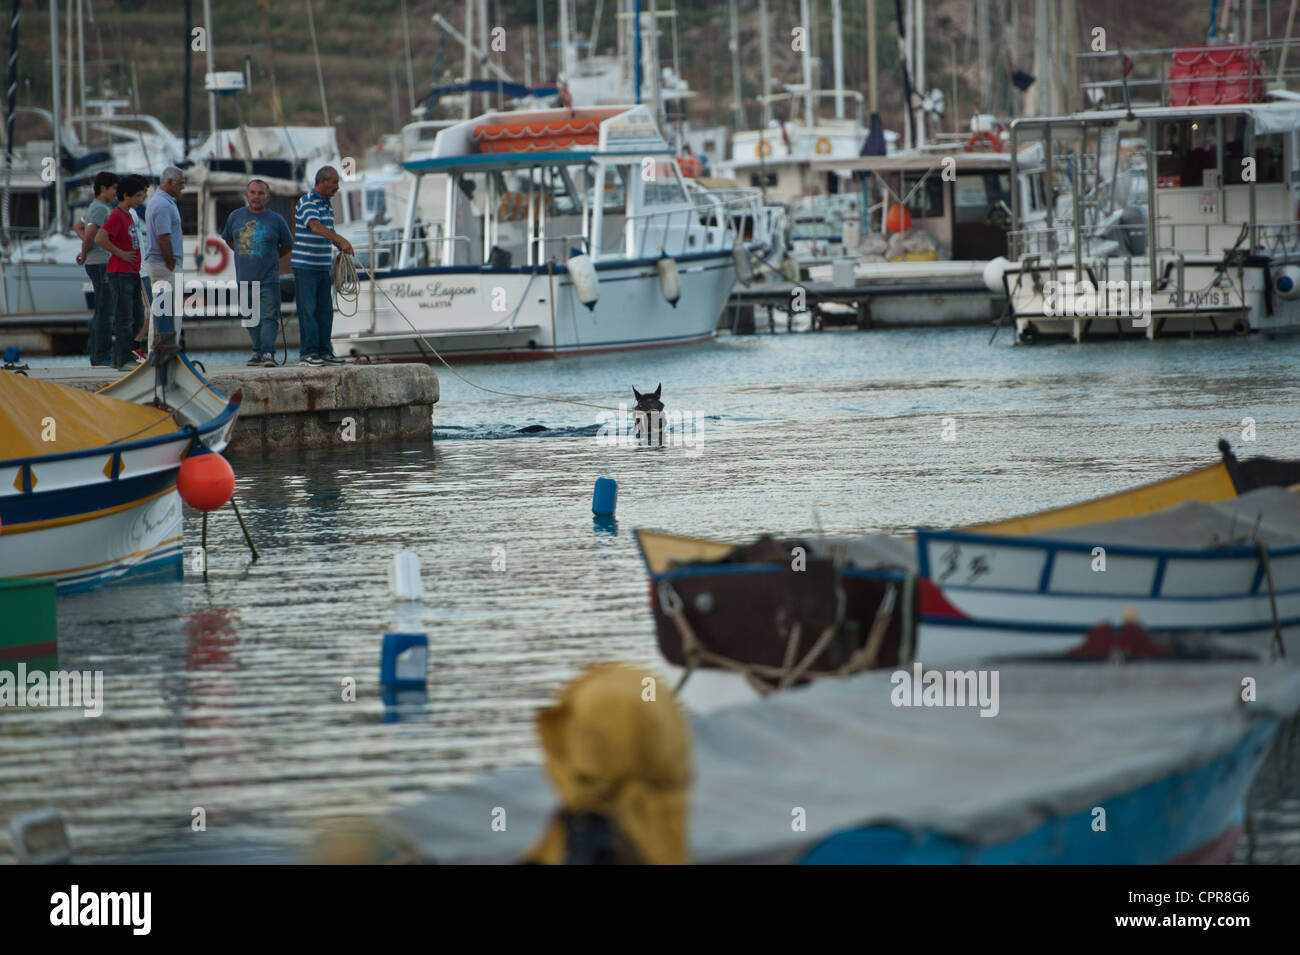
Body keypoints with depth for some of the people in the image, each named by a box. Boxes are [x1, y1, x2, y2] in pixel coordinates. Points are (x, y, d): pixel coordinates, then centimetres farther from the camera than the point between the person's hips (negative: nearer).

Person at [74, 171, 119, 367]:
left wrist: (86, 249, 16)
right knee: (105, 310, -9)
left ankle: (97, 354, 15)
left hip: (98, 264, 10)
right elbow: (90, 234, -25)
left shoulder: (96, 207, 17)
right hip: (101, 264, -10)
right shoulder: (101, 209, -14)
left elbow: (79, 227, 31)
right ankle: (102, 356, -9)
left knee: (102, 311, 12)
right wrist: (85, 254, -8)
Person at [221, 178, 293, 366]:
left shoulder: (276, 220, 1)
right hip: (245, 279, 3)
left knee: (269, 316, -11)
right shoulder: (236, 217, 6)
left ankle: (268, 353, -17)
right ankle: (258, 351, 17)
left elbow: (287, 245, 15)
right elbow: (228, 239, 22)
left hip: (268, 279, -3)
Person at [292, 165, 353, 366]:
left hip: (323, 266, 8)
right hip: (305, 266, -8)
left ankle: (324, 351, 11)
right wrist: (341, 240, -40)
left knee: (325, 310, 7)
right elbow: (316, 227, -29)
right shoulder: (306, 202, -13)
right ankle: (308, 353, -5)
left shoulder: (327, 204, 14)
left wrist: (342, 247, 6)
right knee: (308, 310, -7)